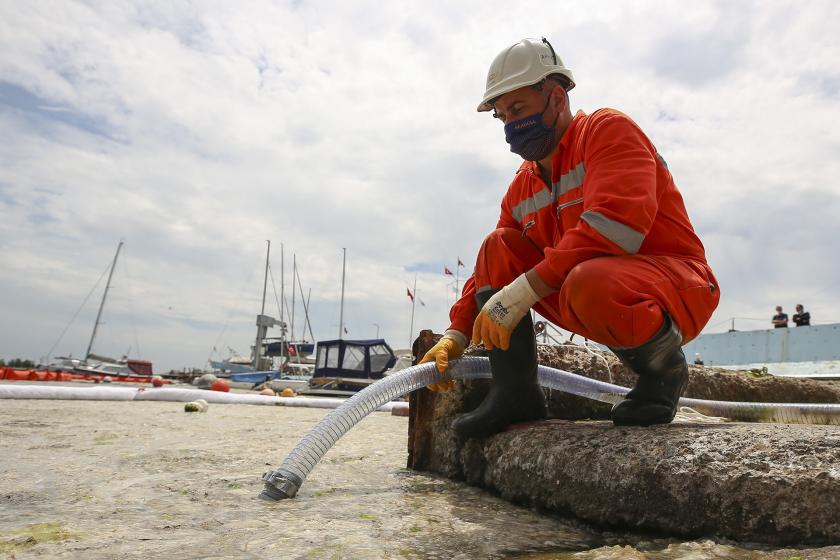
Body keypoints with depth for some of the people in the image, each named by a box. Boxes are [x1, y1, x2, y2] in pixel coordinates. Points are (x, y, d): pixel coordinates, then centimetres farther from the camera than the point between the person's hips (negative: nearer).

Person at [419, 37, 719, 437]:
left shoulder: (608, 129, -9)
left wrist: (523, 291, -29)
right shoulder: (523, 187, 12)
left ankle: (664, 368, -6)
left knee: (587, 283, -38)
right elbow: (491, 273, 12)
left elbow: (615, 225, -27)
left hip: (680, 289, -6)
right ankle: (514, 394, -8)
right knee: (498, 248, -4)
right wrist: (456, 335, -1)